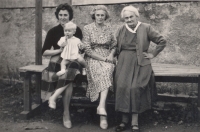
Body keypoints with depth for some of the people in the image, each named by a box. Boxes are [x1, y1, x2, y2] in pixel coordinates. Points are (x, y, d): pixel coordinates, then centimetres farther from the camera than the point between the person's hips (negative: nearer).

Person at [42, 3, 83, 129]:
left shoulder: (77, 30, 6)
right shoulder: (53, 31, 5)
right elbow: (44, 52, 4)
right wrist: (59, 50, -11)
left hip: (72, 60, 0)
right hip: (58, 60, 0)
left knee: (67, 75, -35)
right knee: (67, 80, -33)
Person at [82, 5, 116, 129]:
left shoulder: (108, 27, 13)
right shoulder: (87, 28, 3)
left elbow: (114, 45, 17)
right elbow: (87, 49, -4)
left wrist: (111, 55, -5)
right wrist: (103, 58, -11)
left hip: (107, 59, 2)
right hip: (93, 59, -1)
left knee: (106, 71, -33)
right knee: (104, 74, -33)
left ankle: (101, 108, -41)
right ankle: (102, 110, -32)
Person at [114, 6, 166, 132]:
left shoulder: (146, 28, 1)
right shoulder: (121, 30, 12)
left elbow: (162, 41, 4)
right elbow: (116, 47, 22)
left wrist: (153, 54, 1)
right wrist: (119, 58, 9)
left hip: (140, 63, -3)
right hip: (124, 63, 3)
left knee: (135, 87, -21)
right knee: (122, 86, -18)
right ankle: (124, 120, -8)